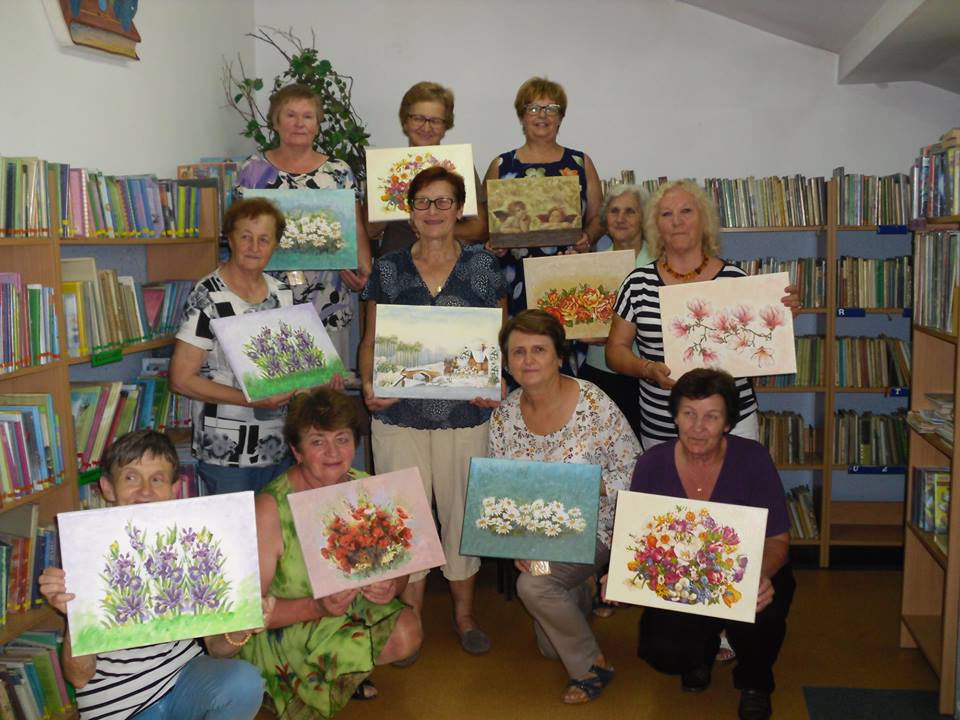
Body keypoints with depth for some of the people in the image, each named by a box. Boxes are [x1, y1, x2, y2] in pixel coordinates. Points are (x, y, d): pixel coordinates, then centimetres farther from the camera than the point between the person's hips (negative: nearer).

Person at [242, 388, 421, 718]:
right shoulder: (271, 508, -20)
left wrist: (391, 585, -21)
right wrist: (317, 608, -34)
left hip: (355, 610, 5)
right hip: (288, 629, -4)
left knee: (406, 630, -20)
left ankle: (345, 674, 11)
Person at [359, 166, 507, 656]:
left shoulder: (483, 267, 3)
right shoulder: (388, 269, 5)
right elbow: (371, 340, 9)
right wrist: (369, 385, -9)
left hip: (465, 413, 0)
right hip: (399, 413, 1)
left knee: (462, 510, 8)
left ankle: (464, 611, 29)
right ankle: (410, 615, 25)